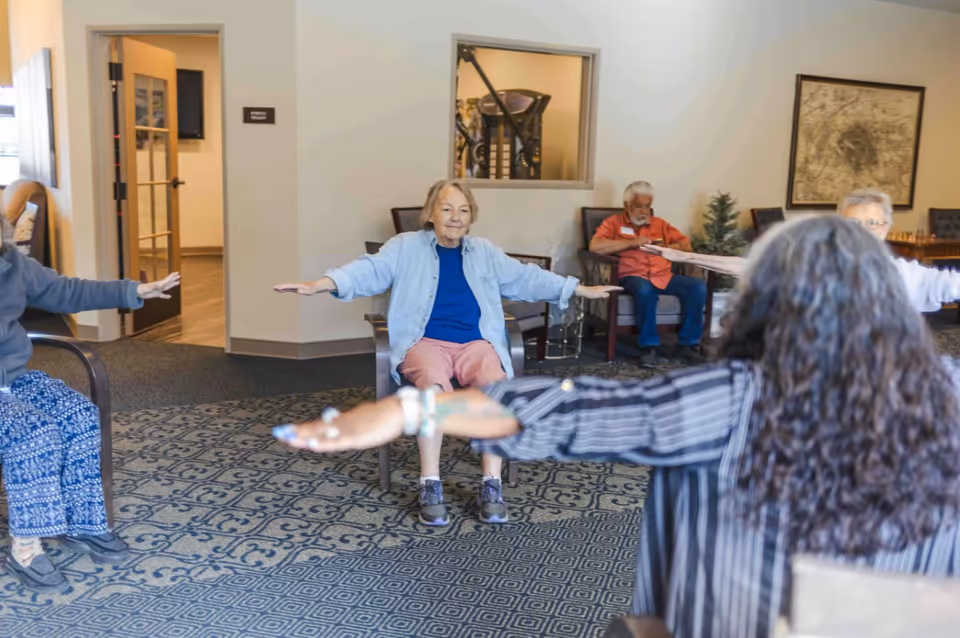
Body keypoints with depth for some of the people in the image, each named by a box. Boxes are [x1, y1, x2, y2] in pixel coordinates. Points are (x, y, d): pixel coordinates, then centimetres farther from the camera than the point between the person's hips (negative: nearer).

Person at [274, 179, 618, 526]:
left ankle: (492, 484, -21)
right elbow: (370, 270, -3)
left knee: (496, 383, -30)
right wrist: (319, 285, -20)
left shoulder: (485, 252, 19)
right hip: (425, 342, -2)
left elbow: (526, 278, 23)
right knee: (434, 382, -36)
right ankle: (430, 485, -26)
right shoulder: (406, 247, 9)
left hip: (476, 343, 3)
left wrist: (581, 289, 20)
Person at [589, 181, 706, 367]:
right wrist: (632, 243, -9)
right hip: (632, 276, -5)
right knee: (645, 290, -40)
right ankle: (648, 347, -26)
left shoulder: (659, 223, 24)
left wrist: (666, 248, 1)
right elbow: (595, 246, -8)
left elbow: (685, 244, 23)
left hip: (663, 276, 5)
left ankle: (688, 344, -13)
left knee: (698, 287, -20)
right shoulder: (614, 222, 10)